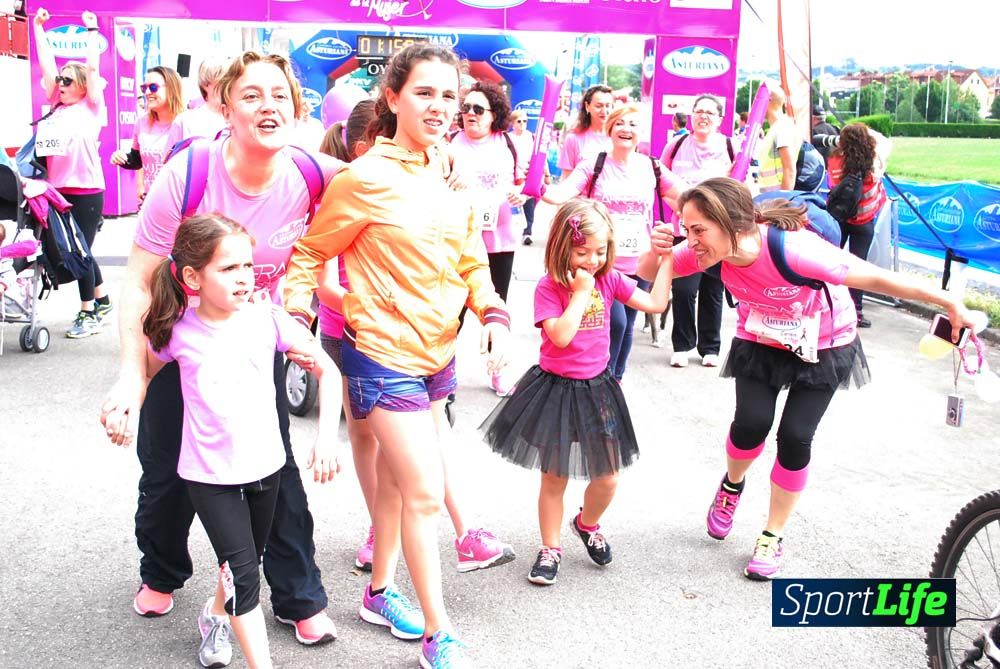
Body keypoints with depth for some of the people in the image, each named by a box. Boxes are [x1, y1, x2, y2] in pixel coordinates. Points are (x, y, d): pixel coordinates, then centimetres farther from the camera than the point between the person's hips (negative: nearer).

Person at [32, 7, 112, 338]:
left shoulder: (91, 108, -3)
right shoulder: (56, 105, 11)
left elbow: (92, 68, -9)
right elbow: (46, 64, 10)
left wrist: (92, 32, -7)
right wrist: (38, 27, 11)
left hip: (86, 192, -6)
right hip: (59, 191, 7)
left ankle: (88, 313, 9)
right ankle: (102, 300, 30)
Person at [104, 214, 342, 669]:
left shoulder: (267, 318, -11)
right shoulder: (179, 332, -11)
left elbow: (326, 369, -6)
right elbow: (144, 371, 10)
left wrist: (326, 437, -13)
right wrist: (121, 410, -6)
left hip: (265, 465, 3)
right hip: (209, 475, -2)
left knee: (245, 563, 20)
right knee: (244, 573, -7)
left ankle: (215, 614, 50)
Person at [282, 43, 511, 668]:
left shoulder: (451, 176, 4)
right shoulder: (367, 177, -16)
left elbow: (472, 260, 10)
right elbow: (311, 251, -7)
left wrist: (495, 316, -3)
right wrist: (298, 318, -17)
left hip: (439, 352, 7)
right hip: (386, 355, -7)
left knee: (396, 477, 21)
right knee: (426, 492, -6)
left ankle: (381, 591, 40)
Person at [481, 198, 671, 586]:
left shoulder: (609, 279, 0)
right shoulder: (549, 287, -14)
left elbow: (656, 304, -1)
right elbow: (560, 335, -26)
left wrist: (666, 259, -4)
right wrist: (581, 291, -22)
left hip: (597, 387, 4)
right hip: (556, 389, -4)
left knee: (607, 478, 9)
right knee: (554, 478, 8)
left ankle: (587, 525, 39)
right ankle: (550, 549, 25)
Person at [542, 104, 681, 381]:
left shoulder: (652, 167, 5)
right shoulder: (594, 166, -3)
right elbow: (560, 194, -14)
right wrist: (539, 190, -35)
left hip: (640, 262, 3)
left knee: (627, 325, 12)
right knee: (616, 321, -13)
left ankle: (617, 377, 34)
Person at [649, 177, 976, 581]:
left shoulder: (793, 249, -40)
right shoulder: (715, 247, -25)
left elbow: (876, 279, -31)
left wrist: (948, 304, -22)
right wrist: (658, 249, -35)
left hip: (824, 345, -3)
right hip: (761, 340, 3)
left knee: (795, 438, -5)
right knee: (751, 423, -14)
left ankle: (772, 537, 15)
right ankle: (732, 484, 21)